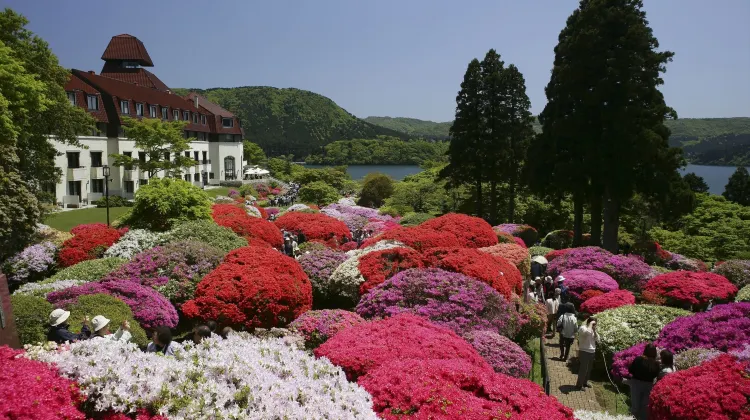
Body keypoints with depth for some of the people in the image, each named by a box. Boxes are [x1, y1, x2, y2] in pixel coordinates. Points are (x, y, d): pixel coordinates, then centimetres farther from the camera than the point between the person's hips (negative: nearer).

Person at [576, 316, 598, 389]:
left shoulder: (591, 329, 12)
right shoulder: (582, 328, -15)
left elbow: (597, 338, 7)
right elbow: (587, 332, -37)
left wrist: (594, 330, -5)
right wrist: (590, 324, -24)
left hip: (592, 352, 9)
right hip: (584, 352, -9)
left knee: (589, 369, 16)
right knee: (583, 369, -6)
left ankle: (585, 382, 31)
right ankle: (579, 385, 2)